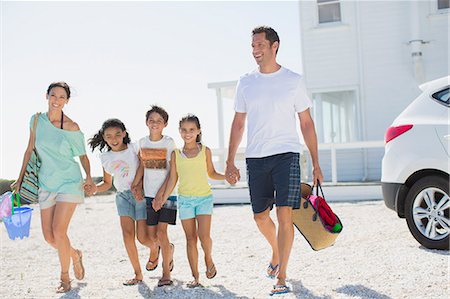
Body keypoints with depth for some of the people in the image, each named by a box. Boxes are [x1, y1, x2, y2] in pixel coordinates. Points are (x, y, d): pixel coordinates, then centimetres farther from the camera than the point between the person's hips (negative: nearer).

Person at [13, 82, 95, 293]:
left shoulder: (71, 127, -8)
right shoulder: (37, 120, 2)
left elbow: (83, 155, 3)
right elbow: (30, 150, 11)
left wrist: (89, 177, -12)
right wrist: (20, 178, 10)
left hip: (69, 182, -4)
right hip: (46, 183, 4)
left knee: (59, 230, -14)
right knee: (49, 236, 2)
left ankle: (65, 277, 6)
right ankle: (75, 255, 33)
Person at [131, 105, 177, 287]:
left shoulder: (169, 143, -7)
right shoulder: (142, 142, 6)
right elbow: (142, 166, 13)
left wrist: (161, 193, -14)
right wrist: (136, 185, -1)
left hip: (167, 193, -4)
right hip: (149, 194, 4)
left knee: (161, 232, -13)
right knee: (151, 235, 6)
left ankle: (166, 274, -6)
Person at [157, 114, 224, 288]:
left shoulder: (205, 151, 3)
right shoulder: (176, 154, 4)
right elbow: (173, 179, 6)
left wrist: (226, 176, -4)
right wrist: (163, 199, 0)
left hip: (204, 197, -1)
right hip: (185, 199, 1)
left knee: (204, 235, -16)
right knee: (190, 239, 4)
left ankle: (209, 259, 15)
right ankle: (195, 277, 10)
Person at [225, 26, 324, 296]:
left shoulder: (293, 80, 3)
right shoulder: (246, 83, 10)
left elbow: (306, 124, 6)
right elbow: (238, 124, 14)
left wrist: (316, 164, 2)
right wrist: (230, 162, 8)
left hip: (286, 155, -3)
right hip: (255, 158, 3)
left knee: (284, 215, -12)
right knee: (260, 216, 10)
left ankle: (281, 278, -6)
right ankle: (276, 252, 40)